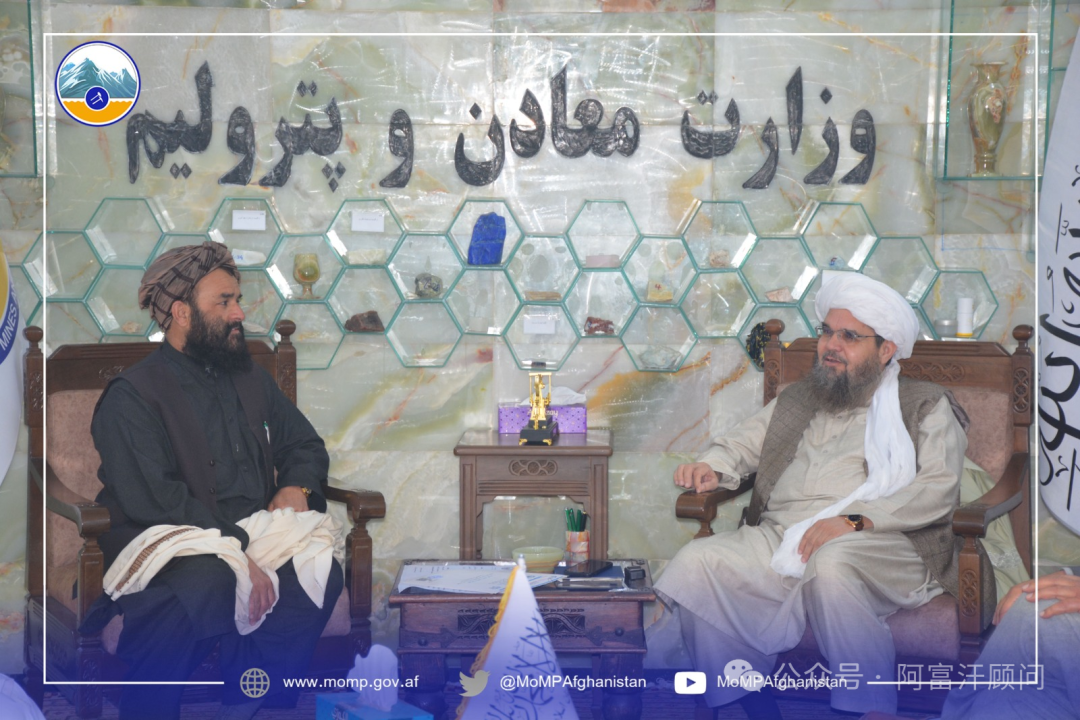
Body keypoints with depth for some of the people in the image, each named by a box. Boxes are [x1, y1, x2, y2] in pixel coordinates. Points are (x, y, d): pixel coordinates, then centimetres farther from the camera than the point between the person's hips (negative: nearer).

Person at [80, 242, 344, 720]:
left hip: (254, 539, 6)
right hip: (173, 553, -5)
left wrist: (297, 486, 3)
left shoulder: (250, 379, 21)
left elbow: (305, 444, 28)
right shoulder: (131, 397, -4)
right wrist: (233, 551, -26)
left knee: (321, 573, -25)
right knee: (209, 587, -38)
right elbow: (154, 498, -17)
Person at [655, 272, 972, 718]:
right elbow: (740, 445, 29)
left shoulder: (927, 406, 13)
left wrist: (855, 521, -17)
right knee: (697, 562, -24)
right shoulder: (796, 400, 29)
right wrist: (711, 467, 3)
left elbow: (938, 491, -2)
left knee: (831, 564, -40)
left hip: (880, 544, -4)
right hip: (778, 539, 5)